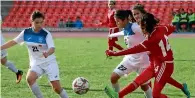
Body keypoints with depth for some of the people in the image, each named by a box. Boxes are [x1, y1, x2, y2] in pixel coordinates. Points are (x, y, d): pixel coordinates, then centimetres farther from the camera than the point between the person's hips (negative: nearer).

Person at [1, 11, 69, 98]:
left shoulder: (46, 34, -15)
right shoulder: (26, 32, -4)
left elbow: (52, 48, -27)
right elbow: (14, 42, 8)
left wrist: (47, 53, -49)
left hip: (49, 62, -3)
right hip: (36, 63, 3)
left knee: (56, 87, -12)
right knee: (29, 79, -27)